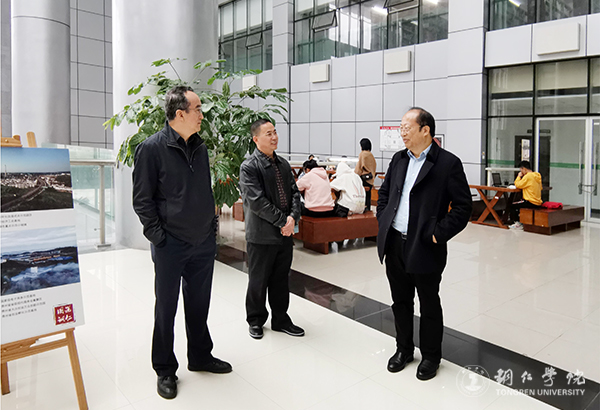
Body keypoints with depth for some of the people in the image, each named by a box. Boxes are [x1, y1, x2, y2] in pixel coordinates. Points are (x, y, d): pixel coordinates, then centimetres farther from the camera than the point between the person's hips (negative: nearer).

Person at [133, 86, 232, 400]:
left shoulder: (200, 147, 8)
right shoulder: (152, 148, -12)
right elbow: (142, 199, -10)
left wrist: (213, 224, 11)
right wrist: (158, 235, -13)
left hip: (204, 242, 6)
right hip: (171, 245, -6)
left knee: (199, 303, 18)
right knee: (166, 307, 9)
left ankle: (200, 357, 37)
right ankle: (165, 370, 27)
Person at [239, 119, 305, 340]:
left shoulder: (283, 164, 11)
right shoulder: (249, 167, -11)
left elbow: (294, 192, 8)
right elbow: (257, 201, -19)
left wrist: (293, 217, -9)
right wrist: (282, 221, -17)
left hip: (285, 233, 6)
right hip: (262, 235, -6)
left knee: (281, 280, 16)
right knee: (258, 281, 9)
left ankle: (280, 319, 31)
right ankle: (255, 320, 29)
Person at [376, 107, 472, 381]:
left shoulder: (448, 163, -9)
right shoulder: (399, 159, 9)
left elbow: (463, 206, -11)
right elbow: (383, 194, 19)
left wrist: (438, 234, -15)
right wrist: (383, 223, 7)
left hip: (425, 248, -5)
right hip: (394, 245, 6)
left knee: (429, 305, 11)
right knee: (401, 302, 18)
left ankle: (430, 356, 31)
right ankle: (404, 349, 37)